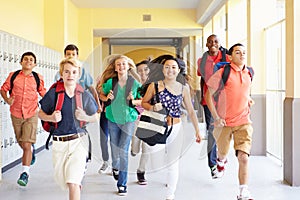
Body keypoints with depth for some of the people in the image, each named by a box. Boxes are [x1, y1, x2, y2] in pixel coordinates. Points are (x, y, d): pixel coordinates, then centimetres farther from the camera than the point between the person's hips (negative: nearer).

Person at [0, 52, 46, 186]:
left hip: (31, 115, -2)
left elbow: (43, 93, 13)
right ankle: (32, 150, 51)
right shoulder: (13, 76, 1)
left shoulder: (38, 78, 1)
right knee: (21, 144, 17)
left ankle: (25, 173, -2)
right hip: (16, 115, 2)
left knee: (27, 145, -11)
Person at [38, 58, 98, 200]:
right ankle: (78, 183, 52)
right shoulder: (53, 93, -4)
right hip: (59, 143, 2)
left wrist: (85, 117, -12)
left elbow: (95, 118, 9)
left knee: (72, 183, -12)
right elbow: (41, 114, 8)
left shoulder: (85, 96, -3)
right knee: (61, 181, 18)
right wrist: (52, 118, -13)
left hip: (78, 141, -2)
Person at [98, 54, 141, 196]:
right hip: (113, 119, 2)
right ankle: (115, 167, 48)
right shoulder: (110, 82, -5)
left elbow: (142, 100, 4)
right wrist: (107, 98, -10)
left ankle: (122, 184, 1)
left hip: (129, 120, -1)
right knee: (115, 148, 13)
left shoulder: (135, 83, -6)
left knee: (123, 151, -8)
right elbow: (101, 95, 10)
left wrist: (133, 101, -16)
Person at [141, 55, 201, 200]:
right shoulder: (154, 85, -2)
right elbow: (144, 103, 8)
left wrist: (197, 131, 11)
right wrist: (153, 108, -14)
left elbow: (191, 111, 10)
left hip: (176, 128, 2)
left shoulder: (183, 88, 3)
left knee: (173, 162, 7)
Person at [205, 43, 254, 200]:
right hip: (224, 122, -2)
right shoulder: (222, 73, -8)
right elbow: (208, 94, -5)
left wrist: (248, 100, 13)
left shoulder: (249, 73, 8)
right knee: (223, 151, 18)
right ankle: (221, 160, 56)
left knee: (244, 157, -10)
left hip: (243, 122, 2)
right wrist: (216, 117, -10)